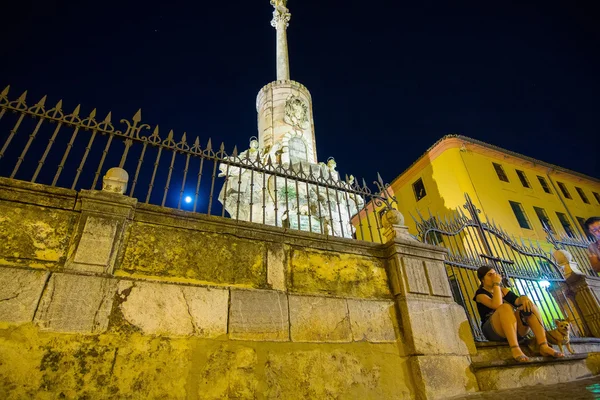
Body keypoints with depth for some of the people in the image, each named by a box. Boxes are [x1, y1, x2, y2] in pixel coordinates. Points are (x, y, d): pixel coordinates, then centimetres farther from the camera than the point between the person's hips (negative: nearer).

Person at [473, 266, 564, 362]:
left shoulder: (502, 290, 19)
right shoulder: (480, 294, 0)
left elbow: (517, 301, 1)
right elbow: (496, 305, -21)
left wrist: (523, 298, -23)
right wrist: (496, 284, -13)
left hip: (515, 328, 6)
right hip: (493, 331, -6)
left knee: (527, 304, -18)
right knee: (505, 307, -34)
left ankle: (544, 346, -29)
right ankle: (515, 349, -47)